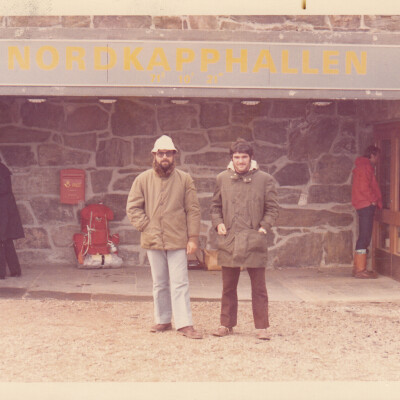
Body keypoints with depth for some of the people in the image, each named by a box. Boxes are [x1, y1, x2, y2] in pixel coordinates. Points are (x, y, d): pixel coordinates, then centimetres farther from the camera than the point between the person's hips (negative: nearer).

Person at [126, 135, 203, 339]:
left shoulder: (184, 179, 3)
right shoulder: (143, 180, 6)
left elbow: (193, 210, 2)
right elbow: (132, 208, 6)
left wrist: (193, 238, -4)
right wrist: (146, 227, -6)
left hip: (177, 240, -2)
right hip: (153, 240, 2)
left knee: (179, 283, -5)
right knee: (159, 284, 12)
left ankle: (184, 324, -6)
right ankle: (162, 320, 21)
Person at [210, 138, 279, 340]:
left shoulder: (264, 179, 2)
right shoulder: (223, 179, 9)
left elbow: (272, 208, 5)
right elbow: (215, 205, 18)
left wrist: (264, 227, -7)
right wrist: (218, 223, 2)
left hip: (254, 241, -2)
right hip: (228, 241, 2)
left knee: (258, 288, 2)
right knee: (228, 287, 11)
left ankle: (261, 327, 9)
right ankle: (227, 324, 21)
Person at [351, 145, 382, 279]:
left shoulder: (362, 166, 22)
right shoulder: (365, 167, -10)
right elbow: (364, 187, -20)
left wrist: (374, 200, 16)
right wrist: (374, 200, -11)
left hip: (364, 206, 11)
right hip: (366, 205, -11)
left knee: (364, 236, 12)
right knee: (365, 236, -11)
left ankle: (358, 268, 16)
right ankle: (360, 269, -12)